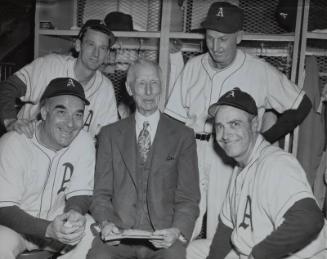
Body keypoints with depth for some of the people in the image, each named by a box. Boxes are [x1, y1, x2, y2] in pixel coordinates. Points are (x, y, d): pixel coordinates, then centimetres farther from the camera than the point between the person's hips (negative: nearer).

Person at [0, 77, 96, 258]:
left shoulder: (84, 143, -10)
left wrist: (76, 213, -29)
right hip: (15, 225, -3)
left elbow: (80, 194, -4)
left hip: (60, 224, 3)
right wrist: (48, 229, -37)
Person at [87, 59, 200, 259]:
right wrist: (105, 223, -10)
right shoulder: (110, 134, 12)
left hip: (163, 236, -1)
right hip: (118, 232, 1)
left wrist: (177, 231, -14)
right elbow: (101, 193, 10)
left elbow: (188, 198, 4)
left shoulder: (183, 136, 7)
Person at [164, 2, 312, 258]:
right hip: (191, 152, 3)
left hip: (232, 157, -2)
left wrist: (263, 141, -3)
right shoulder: (193, 66, 6)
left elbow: (301, 105, 3)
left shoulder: (260, 71, -4)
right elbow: (175, 118, 9)